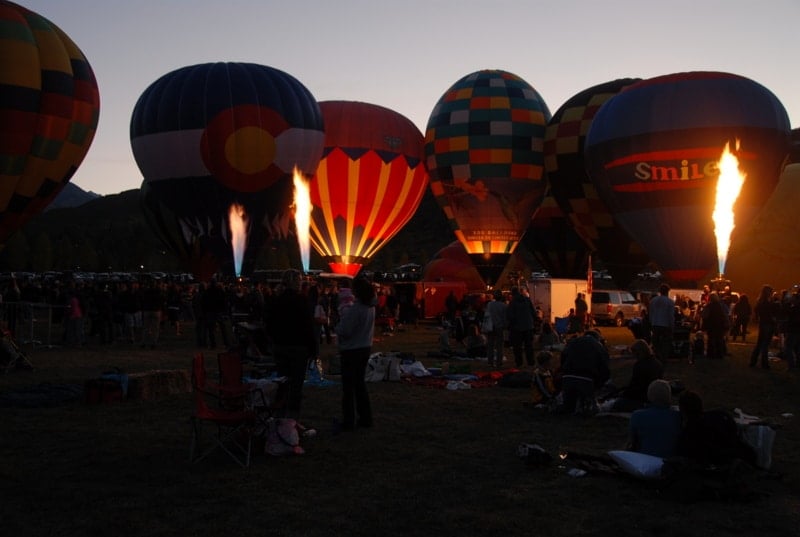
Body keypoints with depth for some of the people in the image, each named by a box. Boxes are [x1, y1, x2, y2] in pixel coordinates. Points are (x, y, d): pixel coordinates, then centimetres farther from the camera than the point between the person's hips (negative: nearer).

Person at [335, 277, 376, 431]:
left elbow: (344, 331, -20)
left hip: (351, 350, -8)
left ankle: (348, 421, 5)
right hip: (365, 348, 8)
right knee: (359, 383, 18)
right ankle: (365, 418, 20)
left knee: (348, 386, 1)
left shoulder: (354, 309, -21)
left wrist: (340, 320, -2)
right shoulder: (371, 307, 3)